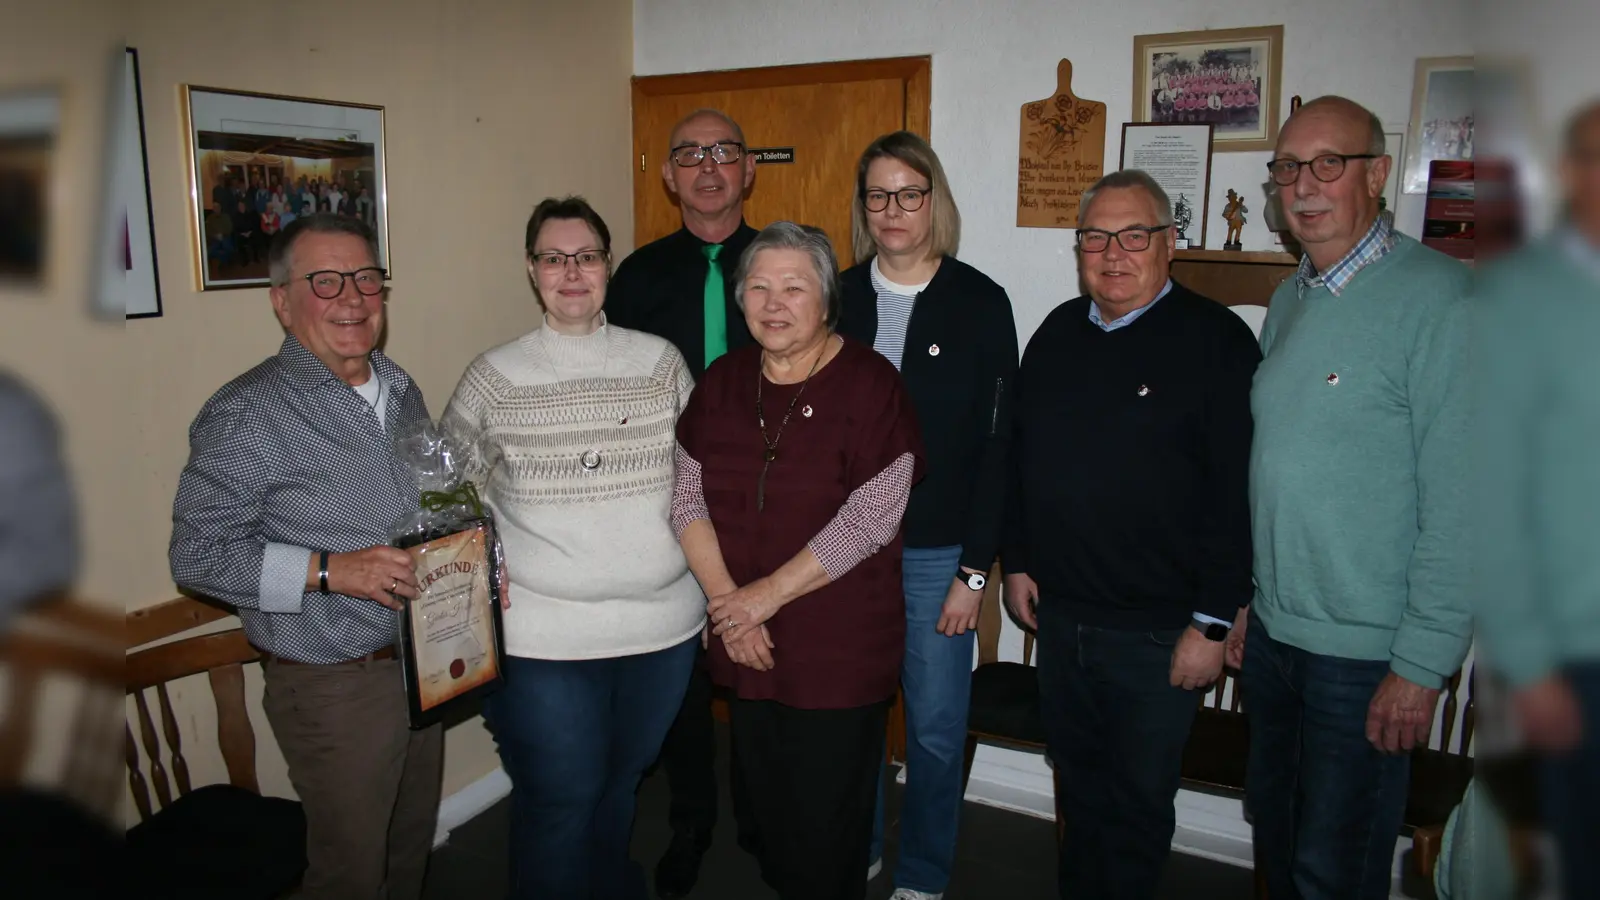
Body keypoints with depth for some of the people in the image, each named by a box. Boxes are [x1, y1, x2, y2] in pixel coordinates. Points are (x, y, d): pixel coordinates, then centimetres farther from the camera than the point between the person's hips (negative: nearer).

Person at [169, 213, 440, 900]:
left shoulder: (402, 391, 7)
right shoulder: (246, 413, -16)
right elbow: (197, 555, -16)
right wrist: (328, 570, -25)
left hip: (424, 665, 7)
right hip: (333, 684, -6)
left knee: (413, 842, 23)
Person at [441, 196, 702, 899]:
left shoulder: (661, 361, 2)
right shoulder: (496, 375, -3)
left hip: (664, 628, 3)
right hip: (543, 640, -2)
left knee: (622, 782, 22)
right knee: (560, 801, 8)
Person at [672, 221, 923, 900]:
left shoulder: (869, 384, -10)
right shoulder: (723, 381, 6)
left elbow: (870, 518, -17)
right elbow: (688, 496, 3)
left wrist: (769, 593, -16)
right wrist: (727, 597, -9)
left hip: (840, 647, -5)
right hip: (746, 643, 5)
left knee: (827, 812, 7)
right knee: (764, 797, 19)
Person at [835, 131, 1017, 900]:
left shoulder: (980, 303, -4)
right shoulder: (839, 297, 3)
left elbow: (996, 443, -5)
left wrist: (974, 569, -7)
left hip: (937, 550, -2)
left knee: (935, 726, 8)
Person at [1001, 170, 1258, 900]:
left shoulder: (1216, 340, -10)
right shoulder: (1058, 333, 8)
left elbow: (1238, 490, -13)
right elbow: (1018, 456, 15)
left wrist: (1212, 622, -15)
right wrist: (1018, 563, 12)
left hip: (1158, 628, -5)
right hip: (1059, 612, 5)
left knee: (1140, 798, 10)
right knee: (1078, 780, 20)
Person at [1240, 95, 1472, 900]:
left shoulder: (1438, 298, -15)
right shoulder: (1289, 301, 9)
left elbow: (1460, 501, -18)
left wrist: (1424, 664, -17)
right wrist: (1247, 599, 13)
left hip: (1369, 652, -7)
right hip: (1272, 631, 7)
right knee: (1274, 833, 21)